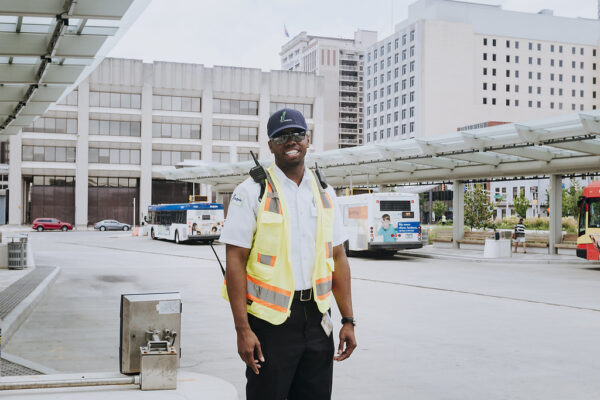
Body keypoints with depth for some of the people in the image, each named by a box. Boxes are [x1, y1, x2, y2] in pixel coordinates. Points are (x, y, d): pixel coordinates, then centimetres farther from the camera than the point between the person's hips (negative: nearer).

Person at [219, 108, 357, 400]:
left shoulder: (324, 193, 9)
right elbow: (235, 262, -10)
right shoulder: (252, 192, -6)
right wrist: (243, 329, -16)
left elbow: (338, 258, 11)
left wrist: (348, 320, 5)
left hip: (316, 318, 5)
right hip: (271, 319, -4)